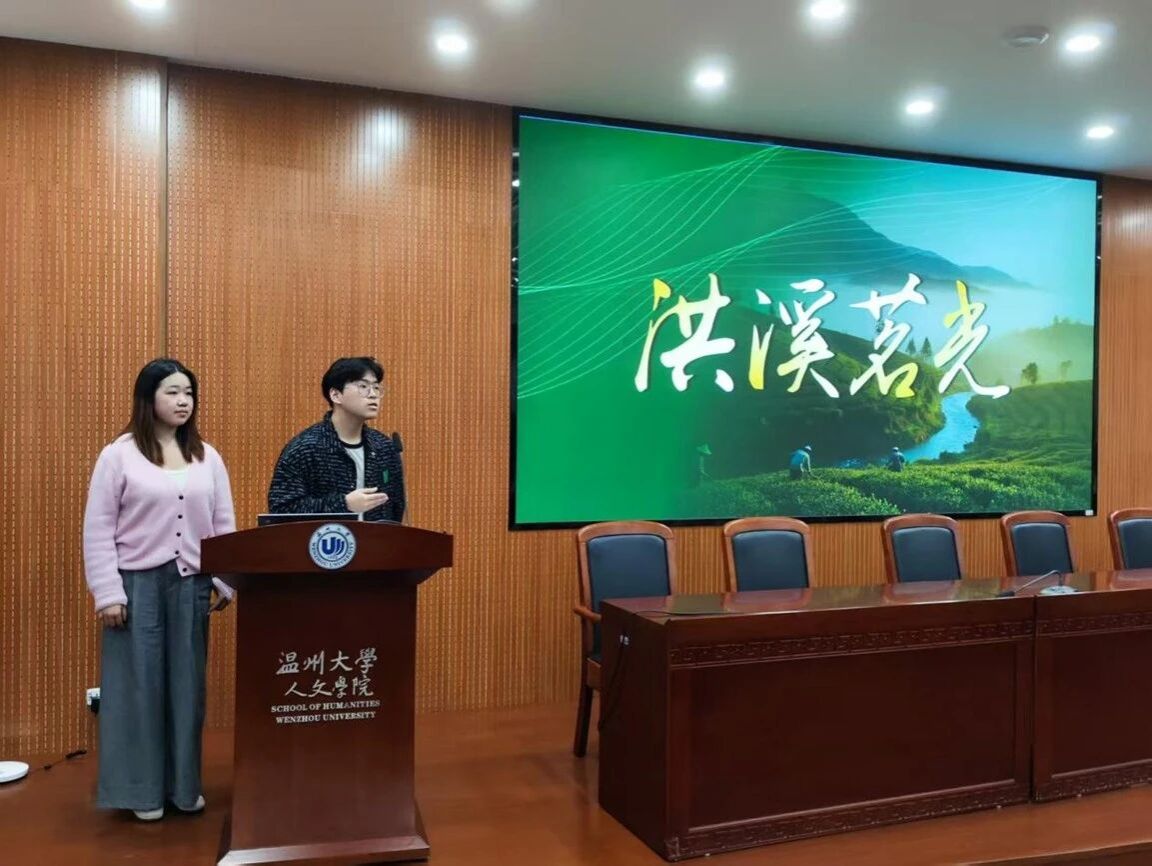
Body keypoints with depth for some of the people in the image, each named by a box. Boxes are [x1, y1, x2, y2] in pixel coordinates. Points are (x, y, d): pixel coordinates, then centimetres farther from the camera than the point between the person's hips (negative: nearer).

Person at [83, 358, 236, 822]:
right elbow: (97, 530, -5)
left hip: (191, 584, 3)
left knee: (187, 685, 9)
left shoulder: (208, 457, 7)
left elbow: (224, 524, 9)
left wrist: (227, 582, 3)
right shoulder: (118, 455, -4)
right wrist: (107, 592, -9)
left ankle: (183, 784, 22)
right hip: (137, 584, -3)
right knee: (138, 685, 5)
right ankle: (141, 790, 17)